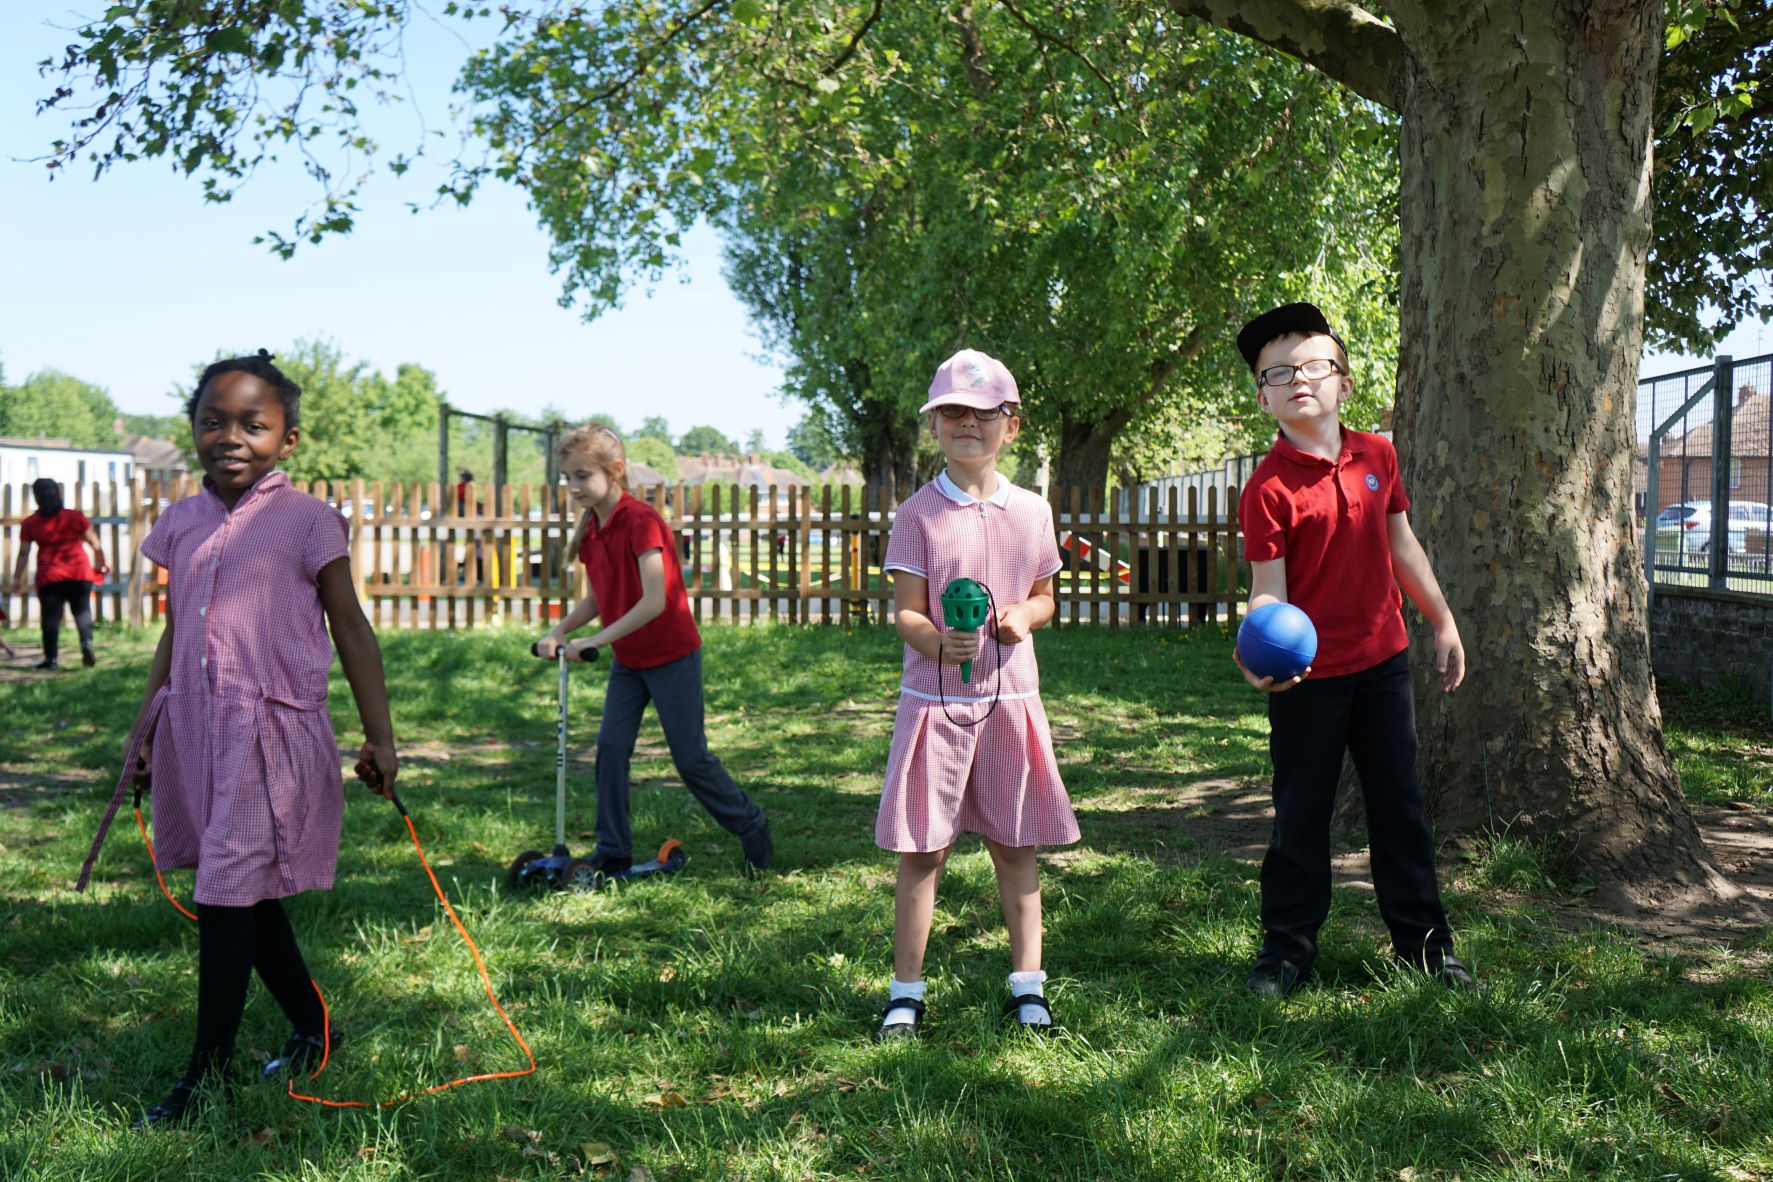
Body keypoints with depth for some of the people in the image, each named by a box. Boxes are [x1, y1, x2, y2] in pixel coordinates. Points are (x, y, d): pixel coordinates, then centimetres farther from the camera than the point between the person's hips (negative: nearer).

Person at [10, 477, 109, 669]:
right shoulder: (75, 517, 1)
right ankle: (87, 642, -15)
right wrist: (101, 564, 18)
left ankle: (51, 657, 2)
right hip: (79, 573, 0)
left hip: (49, 576, 0)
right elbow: (95, 544, 4)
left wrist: (17, 578, 7)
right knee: (82, 609, 9)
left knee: (51, 615, 4)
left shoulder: (30, 524, 2)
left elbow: (23, 553, 1)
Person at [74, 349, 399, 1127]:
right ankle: (310, 1030, 31)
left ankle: (210, 1070, 8)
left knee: (229, 897, -5)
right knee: (252, 896, 14)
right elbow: (174, 637, 18)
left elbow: (351, 632, -2)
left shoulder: (306, 521, -5)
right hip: (196, 730, 6)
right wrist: (143, 735, 19)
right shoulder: (180, 524, 10)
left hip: (271, 729, -6)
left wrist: (379, 737, -4)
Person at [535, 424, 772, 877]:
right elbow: (596, 600, 10)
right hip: (626, 660, 7)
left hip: (672, 655, -7)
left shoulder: (641, 521, -22)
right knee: (611, 747, -1)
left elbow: (655, 601, -28)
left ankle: (752, 827, 21)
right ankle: (612, 855, 7)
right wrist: (558, 631, -7)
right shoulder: (590, 530, 3)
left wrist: (594, 641, -27)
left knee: (691, 758, 1)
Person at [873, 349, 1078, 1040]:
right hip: (934, 699, -2)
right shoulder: (918, 515, -2)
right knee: (920, 849, 1)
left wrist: (1024, 617, -7)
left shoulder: (1031, 511, 7)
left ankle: (1027, 983, 21)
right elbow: (905, 613, -6)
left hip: (1010, 698, 3)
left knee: (1015, 844, 9)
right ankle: (905, 991, 11)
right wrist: (940, 643, -26)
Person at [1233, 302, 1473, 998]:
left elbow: (1401, 545, 13)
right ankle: (1287, 949, 19)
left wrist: (1442, 622, 19)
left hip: (1383, 659, 5)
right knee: (1301, 816, 6)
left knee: (1400, 803, 15)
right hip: (1309, 675, -5)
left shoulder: (1377, 456, 3)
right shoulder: (1269, 488, -14)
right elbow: (1268, 588, -17)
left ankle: (1424, 940, 28)